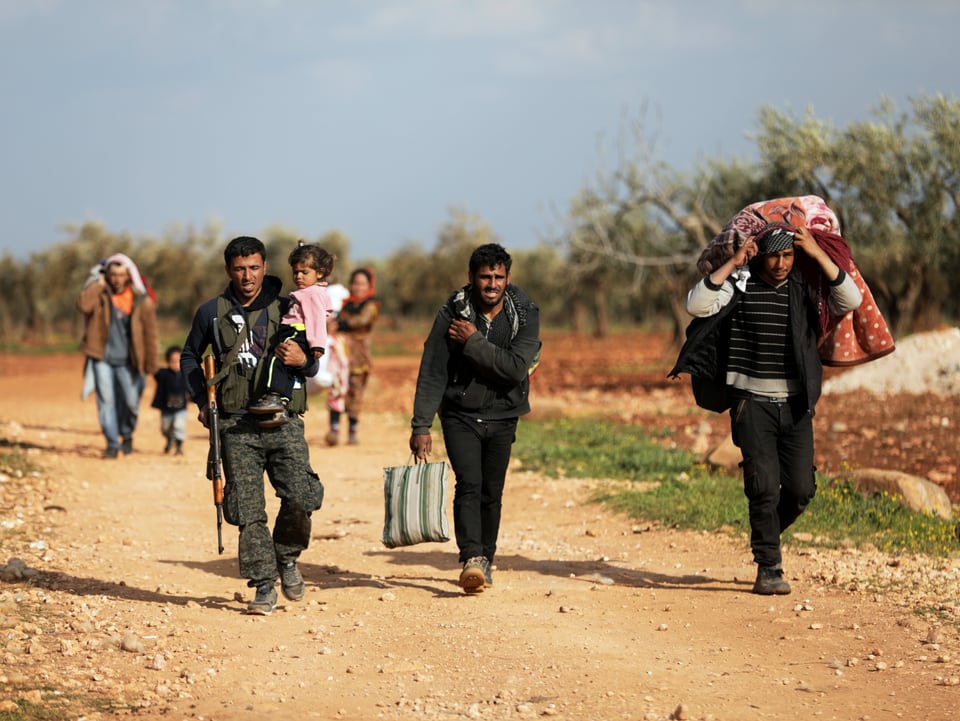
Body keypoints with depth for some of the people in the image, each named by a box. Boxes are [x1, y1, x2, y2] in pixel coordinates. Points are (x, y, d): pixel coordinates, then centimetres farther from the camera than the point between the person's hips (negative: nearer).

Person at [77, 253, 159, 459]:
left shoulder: (141, 301, -2)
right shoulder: (100, 294, 1)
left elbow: (150, 333, 1)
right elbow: (83, 305, -21)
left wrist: (151, 364, -1)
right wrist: (99, 283, -14)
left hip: (127, 362, -1)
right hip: (102, 358, 1)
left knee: (131, 403, -1)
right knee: (106, 401, -3)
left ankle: (127, 434, 27)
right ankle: (112, 443, 6)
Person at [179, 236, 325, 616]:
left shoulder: (285, 310, 7)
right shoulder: (212, 313, 9)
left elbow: (312, 369, 12)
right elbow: (190, 356, 25)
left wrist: (302, 360, -12)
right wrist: (201, 399, 13)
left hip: (283, 421, 0)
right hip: (237, 426, 0)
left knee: (301, 497, -14)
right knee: (247, 510, -4)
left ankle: (286, 556, 14)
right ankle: (264, 586, 4)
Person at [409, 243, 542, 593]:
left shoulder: (525, 315, -8)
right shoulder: (452, 314, -9)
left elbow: (516, 368, -21)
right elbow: (431, 373, -7)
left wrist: (474, 342, -22)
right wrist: (421, 426, -11)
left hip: (502, 416, 2)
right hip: (460, 415, -2)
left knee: (492, 493, 6)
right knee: (468, 485, -18)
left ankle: (486, 559, 21)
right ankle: (472, 559, -28)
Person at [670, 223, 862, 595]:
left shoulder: (806, 289, 5)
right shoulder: (740, 286, -1)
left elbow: (851, 300, -8)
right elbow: (696, 305, -16)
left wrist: (819, 256, -10)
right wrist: (733, 264, -15)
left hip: (796, 405, 3)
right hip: (753, 402, -3)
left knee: (801, 489, 1)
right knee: (764, 486, -10)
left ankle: (765, 536, 29)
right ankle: (768, 568, -2)